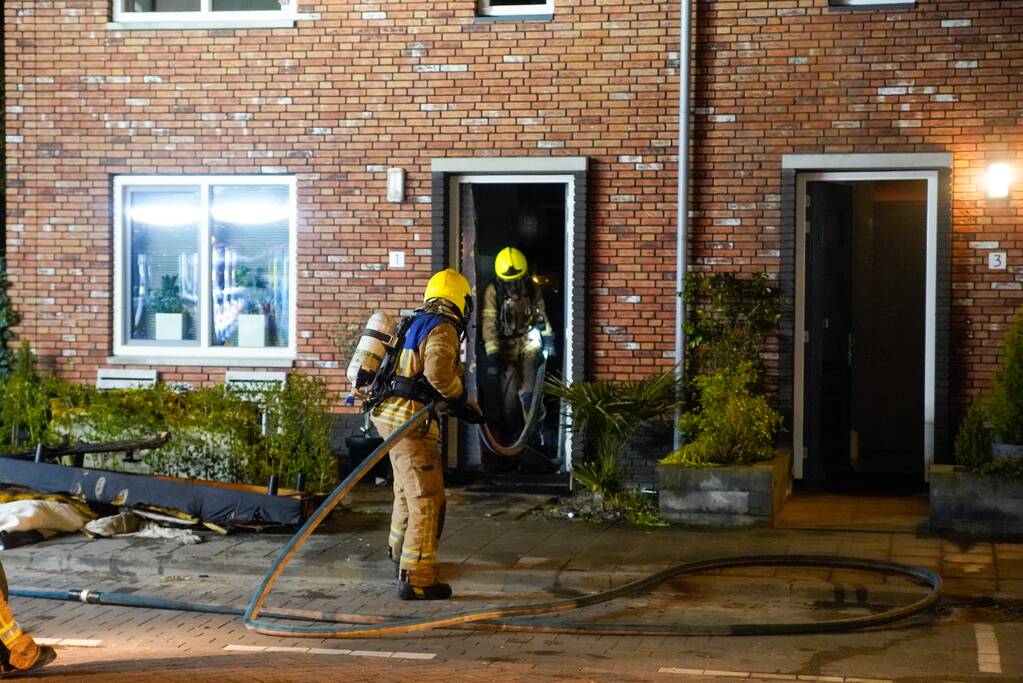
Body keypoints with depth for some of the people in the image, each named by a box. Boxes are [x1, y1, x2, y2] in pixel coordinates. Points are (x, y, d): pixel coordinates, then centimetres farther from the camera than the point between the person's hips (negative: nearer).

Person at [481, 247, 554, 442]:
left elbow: (542, 315, 12)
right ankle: (508, 438, 13)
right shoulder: (493, 291, -15)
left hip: (530, 346, 2)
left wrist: (548, 339, 13)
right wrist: (492, 357, -24)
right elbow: (489, 326, -18)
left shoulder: (533, 289, -5)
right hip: (507, 348, -2)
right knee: (509, 397, -1)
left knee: (529, 393, -6)